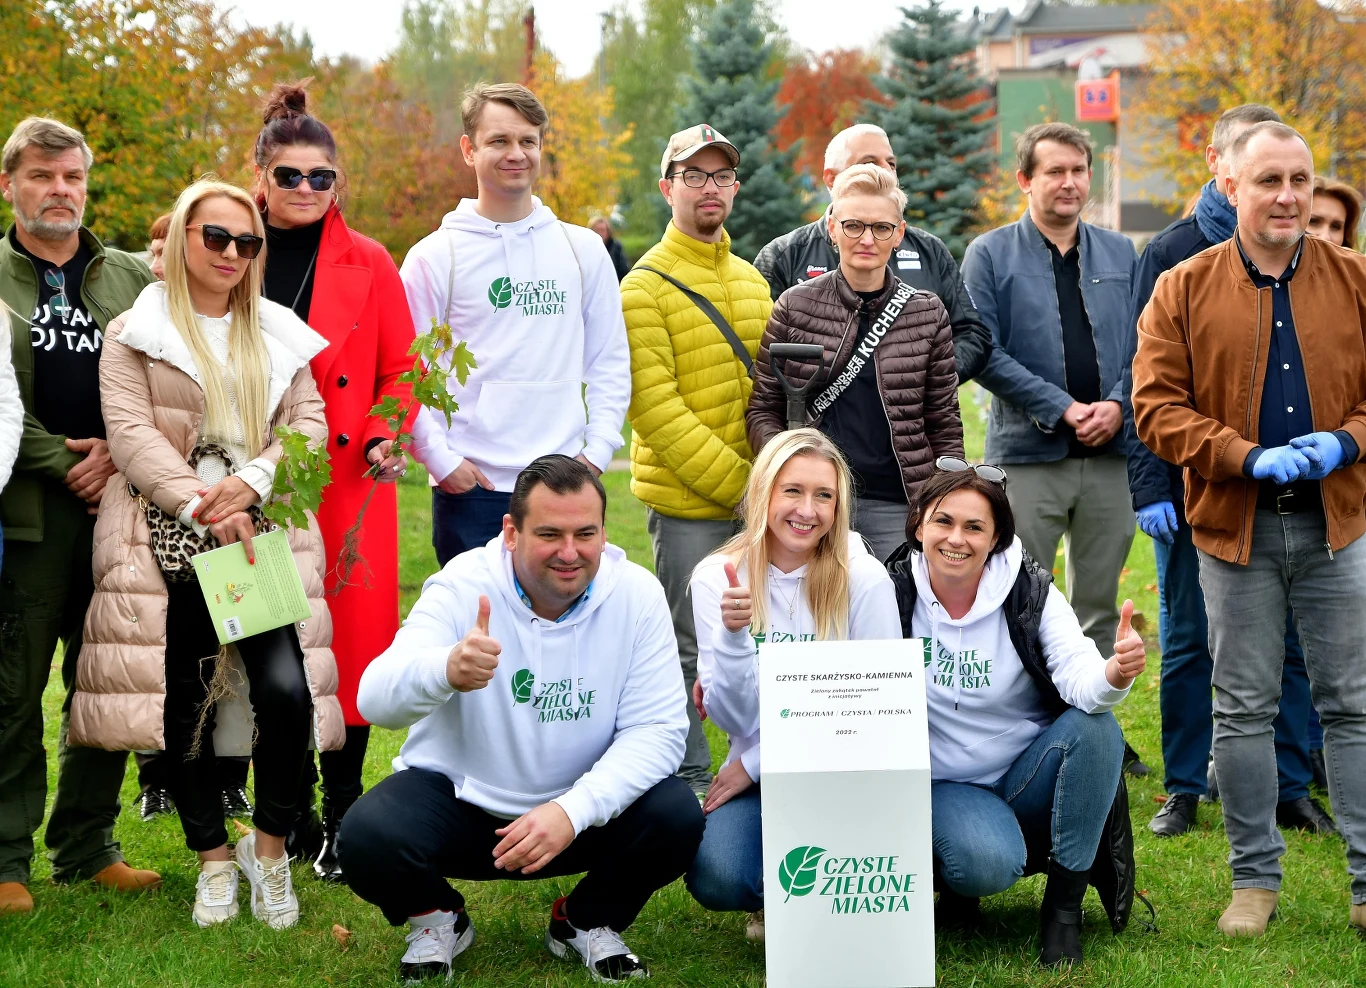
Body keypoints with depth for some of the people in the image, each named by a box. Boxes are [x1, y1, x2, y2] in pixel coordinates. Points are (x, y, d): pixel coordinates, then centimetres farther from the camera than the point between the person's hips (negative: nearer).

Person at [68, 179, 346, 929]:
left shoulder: (279, 335, 17)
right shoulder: (134, 332, 6)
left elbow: (309, 422, 8)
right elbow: (130, 432, -5)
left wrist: (252, 484, -11)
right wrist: (200, 509, -16)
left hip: (263, 532, 2)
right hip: (168, 534, -1)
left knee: (288, 690, -14)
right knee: (183, 699, 1)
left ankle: (270, 845, 7)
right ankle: (213, 860, 17)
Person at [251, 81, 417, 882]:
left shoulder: (369, 264, 5)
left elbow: (401, 369, 7)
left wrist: (389, 437, -11)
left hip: (347, 485, -1)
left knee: (351, 643, -2)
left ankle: (343, 817, 8)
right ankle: (290, 813, 16)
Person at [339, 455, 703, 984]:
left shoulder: (637, 594, -12)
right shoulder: (463, 586, -17)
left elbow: (657, 729, -15)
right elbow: (375, 700, -29)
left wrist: (574, 810, -31)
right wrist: (447, 671, -53)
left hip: (579, 806, 1)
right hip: (458, 796, -1)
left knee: (677, 817, -25)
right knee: (367, 837, -29)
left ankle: (588, 921, 7)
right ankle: (436, 920, 8)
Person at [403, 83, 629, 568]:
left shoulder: (584, 250, 9)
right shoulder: (436, 256, 0)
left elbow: (610, 362, 11)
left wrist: (597, 450, 1)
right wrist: (440, 458, -9)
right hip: (469, 488, -2)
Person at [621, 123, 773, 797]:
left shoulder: (751, 279, 15)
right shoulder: (646, 286, -7)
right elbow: (652, 405, -15)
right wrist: (734, 482, -18)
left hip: (756, 498, 6)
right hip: (685, 500, -6)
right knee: (689, 648, 0)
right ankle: (690, 782, 10)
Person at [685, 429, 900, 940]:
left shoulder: (865, 580, -9)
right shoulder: (717, 577, -5)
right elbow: (733, 719, -8)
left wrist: (756, 763, -10)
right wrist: (732, 636, -27)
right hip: (755, 776, 1)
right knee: (715, 879, -28)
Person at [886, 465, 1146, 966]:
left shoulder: (1032, 591, -11)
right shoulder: (895, 595, -10)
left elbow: (1081, 682, -24)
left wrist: (1116, 674, -47)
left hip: (1030, 774, 2)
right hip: (947, 784, -2)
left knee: (1097, 727, -28)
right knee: (987, 865, -34)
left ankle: (1064, 903, -14)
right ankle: (955, 874, 6)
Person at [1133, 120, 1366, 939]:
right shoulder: (1184, 290, -1)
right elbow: (1157, 408, -6)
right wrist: (1248, 457, -17)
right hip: (1236, 527, 0)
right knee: (1243, 709, 7)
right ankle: (1255, 879, 19)